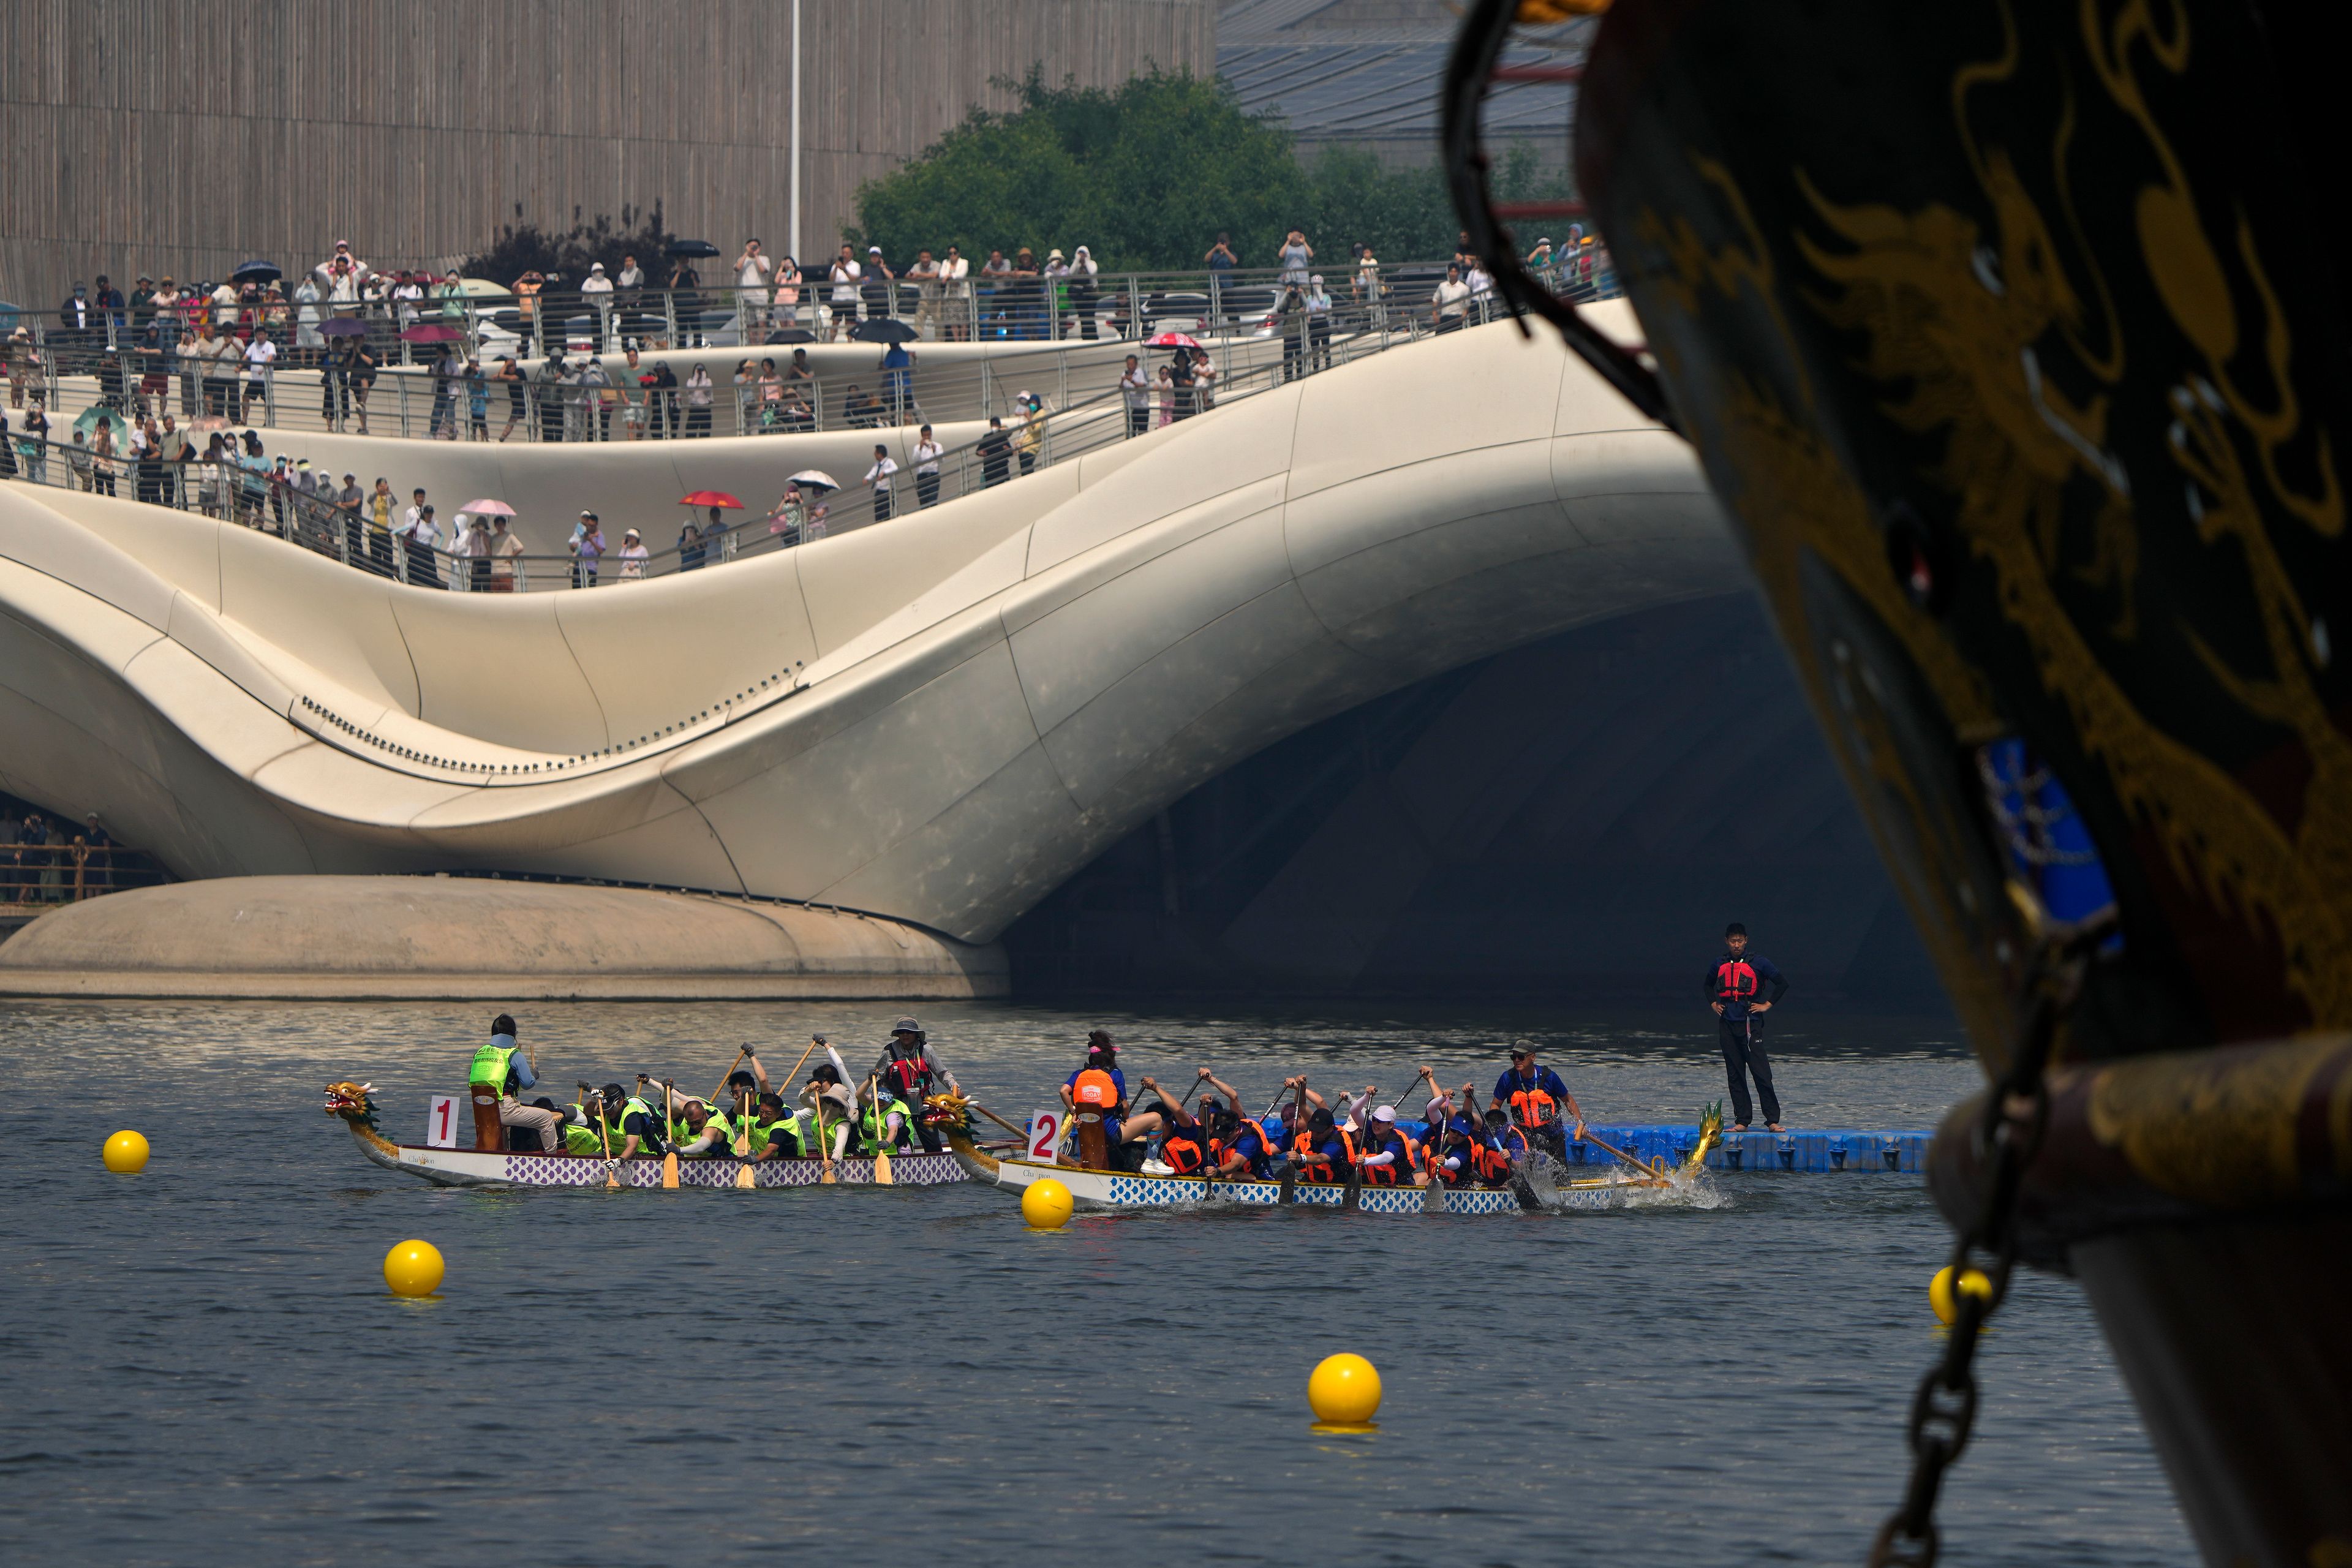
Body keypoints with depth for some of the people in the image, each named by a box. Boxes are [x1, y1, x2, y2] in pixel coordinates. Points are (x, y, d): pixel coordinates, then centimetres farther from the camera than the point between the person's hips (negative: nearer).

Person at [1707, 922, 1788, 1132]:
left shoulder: (1758, 963, -1)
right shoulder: (1719, 965, 11)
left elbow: (1782, 983, 4)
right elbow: (1707, 986, 30)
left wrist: (1768, 1005, -1)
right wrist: (1713, 1004, 15)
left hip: (1749, 1025, -4)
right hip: (1727, 1025, 4)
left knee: (1762, 1073, -9)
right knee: (1735, 1075, 5)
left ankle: (1773, 1120, -7)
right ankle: (1741, 1121, 9)